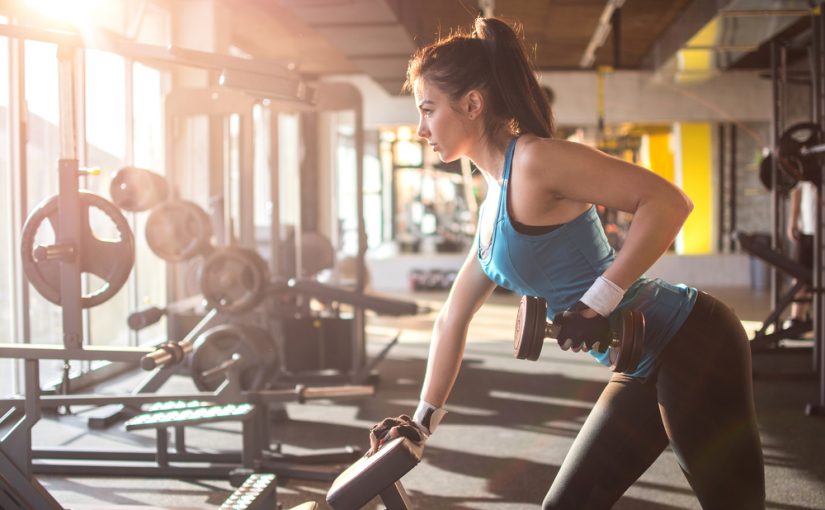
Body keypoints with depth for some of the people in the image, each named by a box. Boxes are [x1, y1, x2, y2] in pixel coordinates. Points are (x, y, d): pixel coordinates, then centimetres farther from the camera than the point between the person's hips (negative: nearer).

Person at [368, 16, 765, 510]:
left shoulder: (533, 160, -15)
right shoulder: (494, 206, 14)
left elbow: (668, 201, -22)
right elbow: (453, 319, 19)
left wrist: (599, 303, -22)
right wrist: (424, 419, 19)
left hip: (692, 344, -9)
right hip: (645, 370, 10)